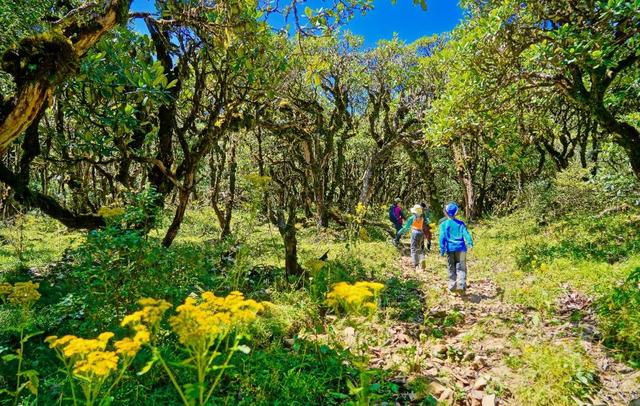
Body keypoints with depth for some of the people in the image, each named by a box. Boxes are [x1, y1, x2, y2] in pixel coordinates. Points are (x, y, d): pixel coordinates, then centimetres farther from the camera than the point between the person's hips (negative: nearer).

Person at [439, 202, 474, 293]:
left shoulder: (443, 224, 0)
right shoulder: (460, 223, 3)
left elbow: (442, 237, -4)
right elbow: (466, 234, -7)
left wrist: (442, 249, -3)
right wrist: (470, 244, -12)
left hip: (450, 249, 0)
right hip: (460, 248, 0)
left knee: (451, 268, 12)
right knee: (461, 268, 5)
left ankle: (452, 286, 14)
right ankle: (461, 285, -11)